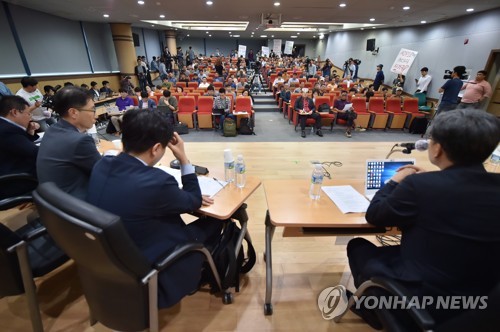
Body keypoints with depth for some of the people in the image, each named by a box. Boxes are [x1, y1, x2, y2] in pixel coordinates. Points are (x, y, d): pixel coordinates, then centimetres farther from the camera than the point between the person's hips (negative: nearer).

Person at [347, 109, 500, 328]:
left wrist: (396, 181, 1)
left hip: (422, 298, -6)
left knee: (358, 246, 18)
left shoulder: (419, 185, -28)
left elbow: (374, 216, -11)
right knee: (390, 250, 27)